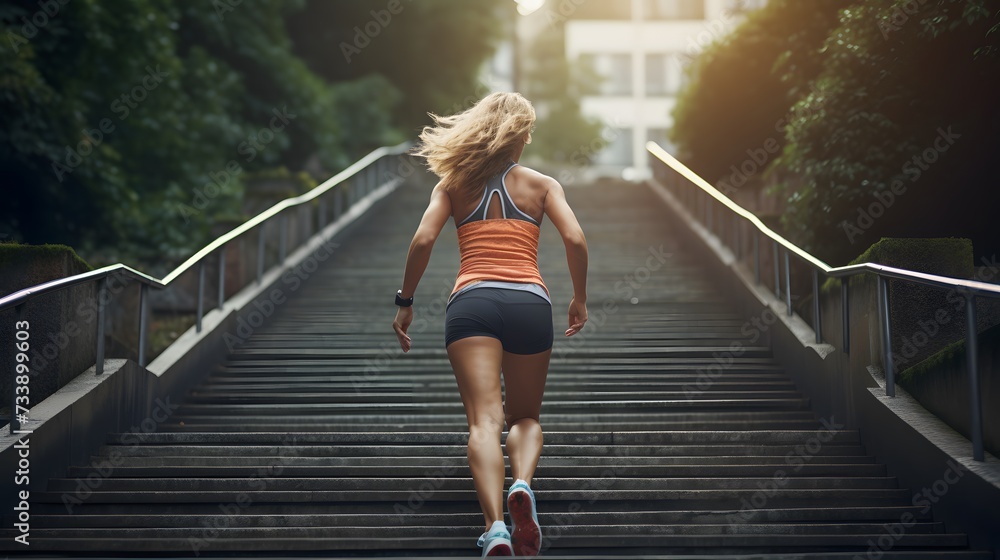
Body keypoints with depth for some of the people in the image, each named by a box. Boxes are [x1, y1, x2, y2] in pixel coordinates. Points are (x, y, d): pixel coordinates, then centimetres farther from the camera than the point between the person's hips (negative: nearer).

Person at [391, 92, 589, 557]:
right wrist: (579, 299, 15)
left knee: (484, 420, -12)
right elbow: (575, 240, 2)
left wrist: (405, 302, 10)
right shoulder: (542, 184, 15)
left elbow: (423, 240, 3)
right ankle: (522, 484, -15)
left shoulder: (454, 184, 16)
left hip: (471, 301, -1)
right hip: (530, 301, 1)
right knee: (525, 417, 18)